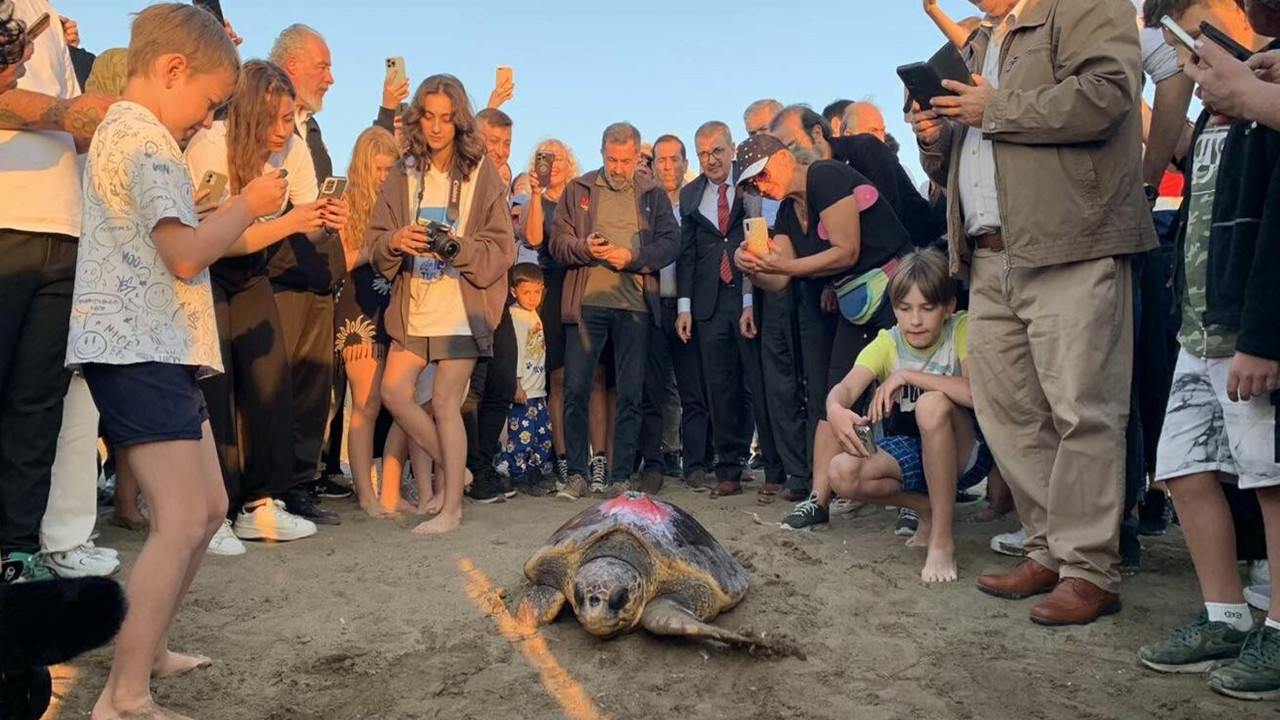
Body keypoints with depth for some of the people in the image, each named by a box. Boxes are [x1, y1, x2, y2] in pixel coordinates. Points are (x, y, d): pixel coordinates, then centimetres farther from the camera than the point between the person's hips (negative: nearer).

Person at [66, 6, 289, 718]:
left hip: (161, 350, 11)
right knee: (182, 522, -13)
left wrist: (240, 223, 18)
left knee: (210, 507, 14)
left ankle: (149, 648, 26)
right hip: (142, 350, -11)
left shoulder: (124, 131, 22)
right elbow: (187, 255, -19)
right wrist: (249, 204, -5)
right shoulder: (144, 136, -11)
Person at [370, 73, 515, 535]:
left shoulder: (482, 172, -1)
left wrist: (460, 247, -22)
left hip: (462, 305, -5)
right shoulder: (404, 173, 9)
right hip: (413, 306, 5)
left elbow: (501, 247, -4)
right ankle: (451, 469, 22)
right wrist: (396, 241, -16)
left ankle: (452, 505, 7)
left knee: (445, 401, -5)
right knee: (394, 392, 1)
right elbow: (377, 240, 7)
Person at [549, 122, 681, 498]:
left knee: (630, 394, 3)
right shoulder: (578, 189, 11)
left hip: (635, 304, 0)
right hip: (586, 302, 0)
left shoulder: (653, 194, 11)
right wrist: (585, 248, -14)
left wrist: (633, 257, -12)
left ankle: (620, 476, 12)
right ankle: (577, 473, 10)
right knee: (576, 390, -1)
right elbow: (558, 242, 6)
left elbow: (671, 243, 3)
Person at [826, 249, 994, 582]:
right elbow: (846, 387, -22)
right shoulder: (886, 343, -5)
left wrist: (907, 375, -29)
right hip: (910, 450, 4)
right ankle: (928, 508, 4)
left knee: (931, 404, -36)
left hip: (964, 451, -4)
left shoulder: (962, 330, -14)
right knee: (843, 474, -23)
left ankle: (943, 537, -24)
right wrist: (835, 409, -46)